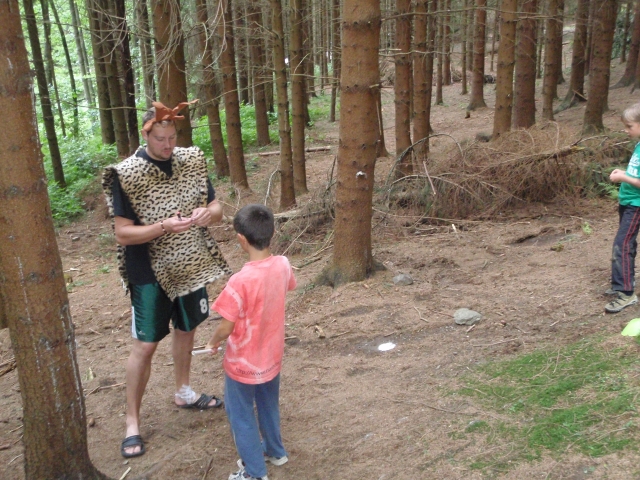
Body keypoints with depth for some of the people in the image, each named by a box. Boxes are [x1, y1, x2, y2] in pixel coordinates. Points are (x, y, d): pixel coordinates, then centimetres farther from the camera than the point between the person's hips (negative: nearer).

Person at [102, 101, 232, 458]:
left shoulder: (192, 161, -2)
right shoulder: (126, 175, -16)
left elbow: (217, 208, 4)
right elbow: (123, 232, -17)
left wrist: (207, 213, -20)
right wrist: (163, 226, -31)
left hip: (191, 265, 5)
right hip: (150, 273, -5)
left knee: (186, 330, 20)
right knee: (145, 345, 0)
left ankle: (183, 392, 42)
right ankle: (133, 420, 16)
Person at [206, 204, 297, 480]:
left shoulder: (241, 281, -32)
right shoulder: (283, 265, -13)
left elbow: (226, 328, -24)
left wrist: (213, 342, -3)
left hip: (244, 363, -6)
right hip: (272, 356, 6)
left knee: (241, 416, 15)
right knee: (268, 406, 28)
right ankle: (275, 451, 48)